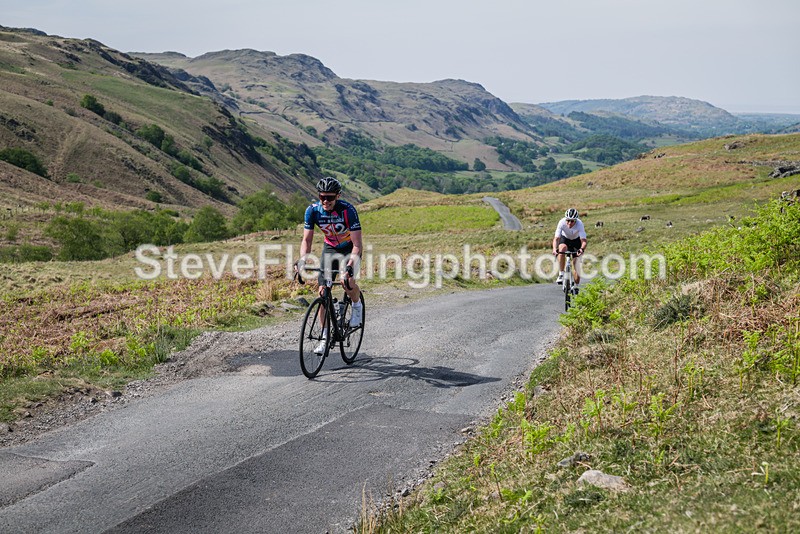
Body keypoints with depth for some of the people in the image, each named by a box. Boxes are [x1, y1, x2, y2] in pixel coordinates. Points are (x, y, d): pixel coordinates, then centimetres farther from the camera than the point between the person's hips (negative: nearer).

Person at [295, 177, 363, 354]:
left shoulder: (348, 210, -30)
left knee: (347, 281, -31)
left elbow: (357, 244, -33)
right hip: (330, 248, 4)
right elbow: (307, 240, -14)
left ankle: (357, 306, 3)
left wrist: (350, 264, -48)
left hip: (350, 249, -4)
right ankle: (325, 336, 6)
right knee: (323, 291, -5)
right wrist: (302, 260, -33)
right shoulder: (313, 210, -19)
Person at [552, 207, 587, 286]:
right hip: (565, 238, 0)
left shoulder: (579, 224, -34)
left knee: (577, 262, -4)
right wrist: (554, 249, -55)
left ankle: (576, 286, 14)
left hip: (576, 240, 0)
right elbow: (556, 238, -37)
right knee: (562, 248, -35)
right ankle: (561, 274, -27)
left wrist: (582, 249, -60)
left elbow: (583, 240, -39)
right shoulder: (562, 223, -32)